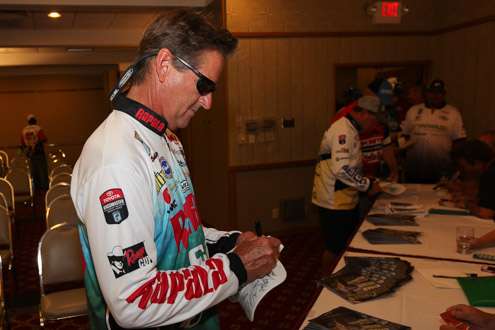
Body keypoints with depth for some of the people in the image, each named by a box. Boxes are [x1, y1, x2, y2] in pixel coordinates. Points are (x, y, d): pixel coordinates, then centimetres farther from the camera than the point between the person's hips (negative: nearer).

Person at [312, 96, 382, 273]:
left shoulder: (350, 129, 12)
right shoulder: (343, 131, -21)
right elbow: (341, 169, -30)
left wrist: (366, 181, 9)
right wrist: (367, 185, -20)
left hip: (344, 199, 10)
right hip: (334, 202, -10)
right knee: (334, 247, 3)